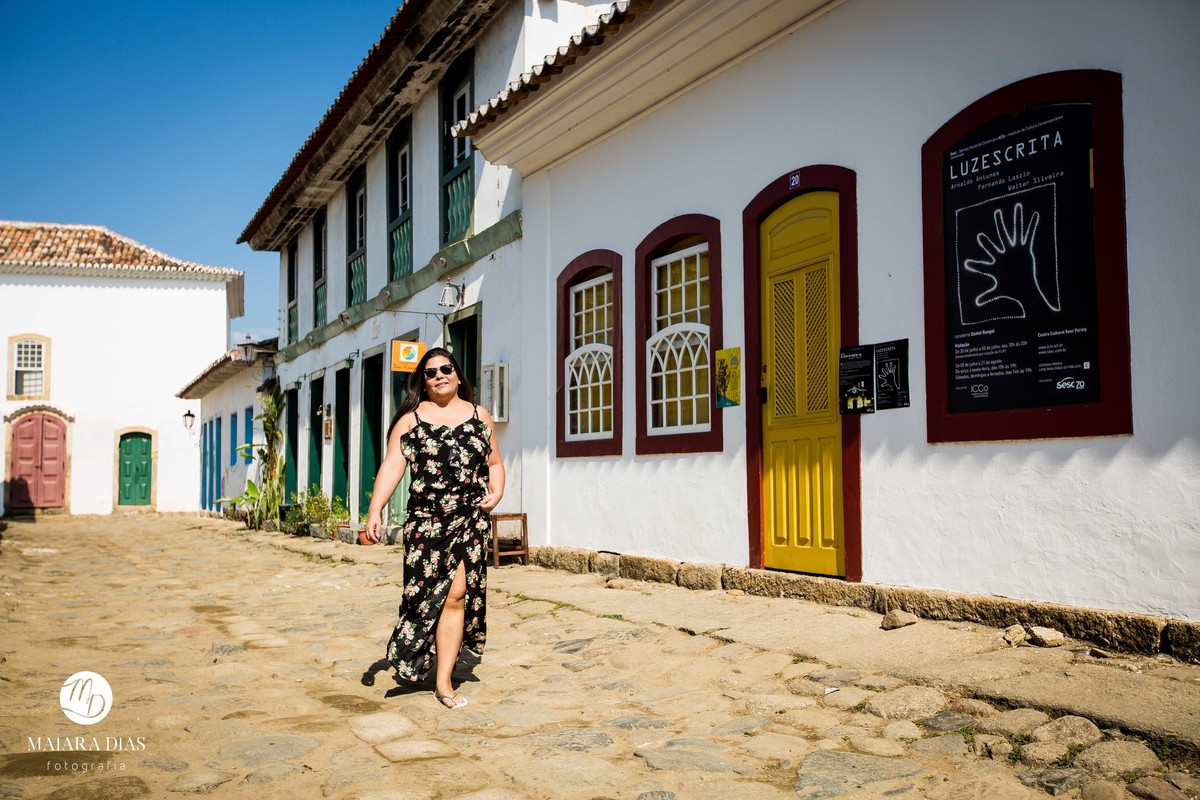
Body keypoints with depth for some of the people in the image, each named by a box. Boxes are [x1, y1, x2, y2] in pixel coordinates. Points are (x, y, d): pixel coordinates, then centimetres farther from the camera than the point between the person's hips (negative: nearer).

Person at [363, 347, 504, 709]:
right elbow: (391, 467, -3)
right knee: (431, 592, -1)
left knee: (457, 594, -6)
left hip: (470, 519, 1)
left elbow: (495, 463, 19)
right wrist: (375, 510, -15)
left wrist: (496, 492, -1)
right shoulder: (410, 420, 6)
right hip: (426, 520, -1)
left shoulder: (479, 416, 13)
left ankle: (443, 681, -1)